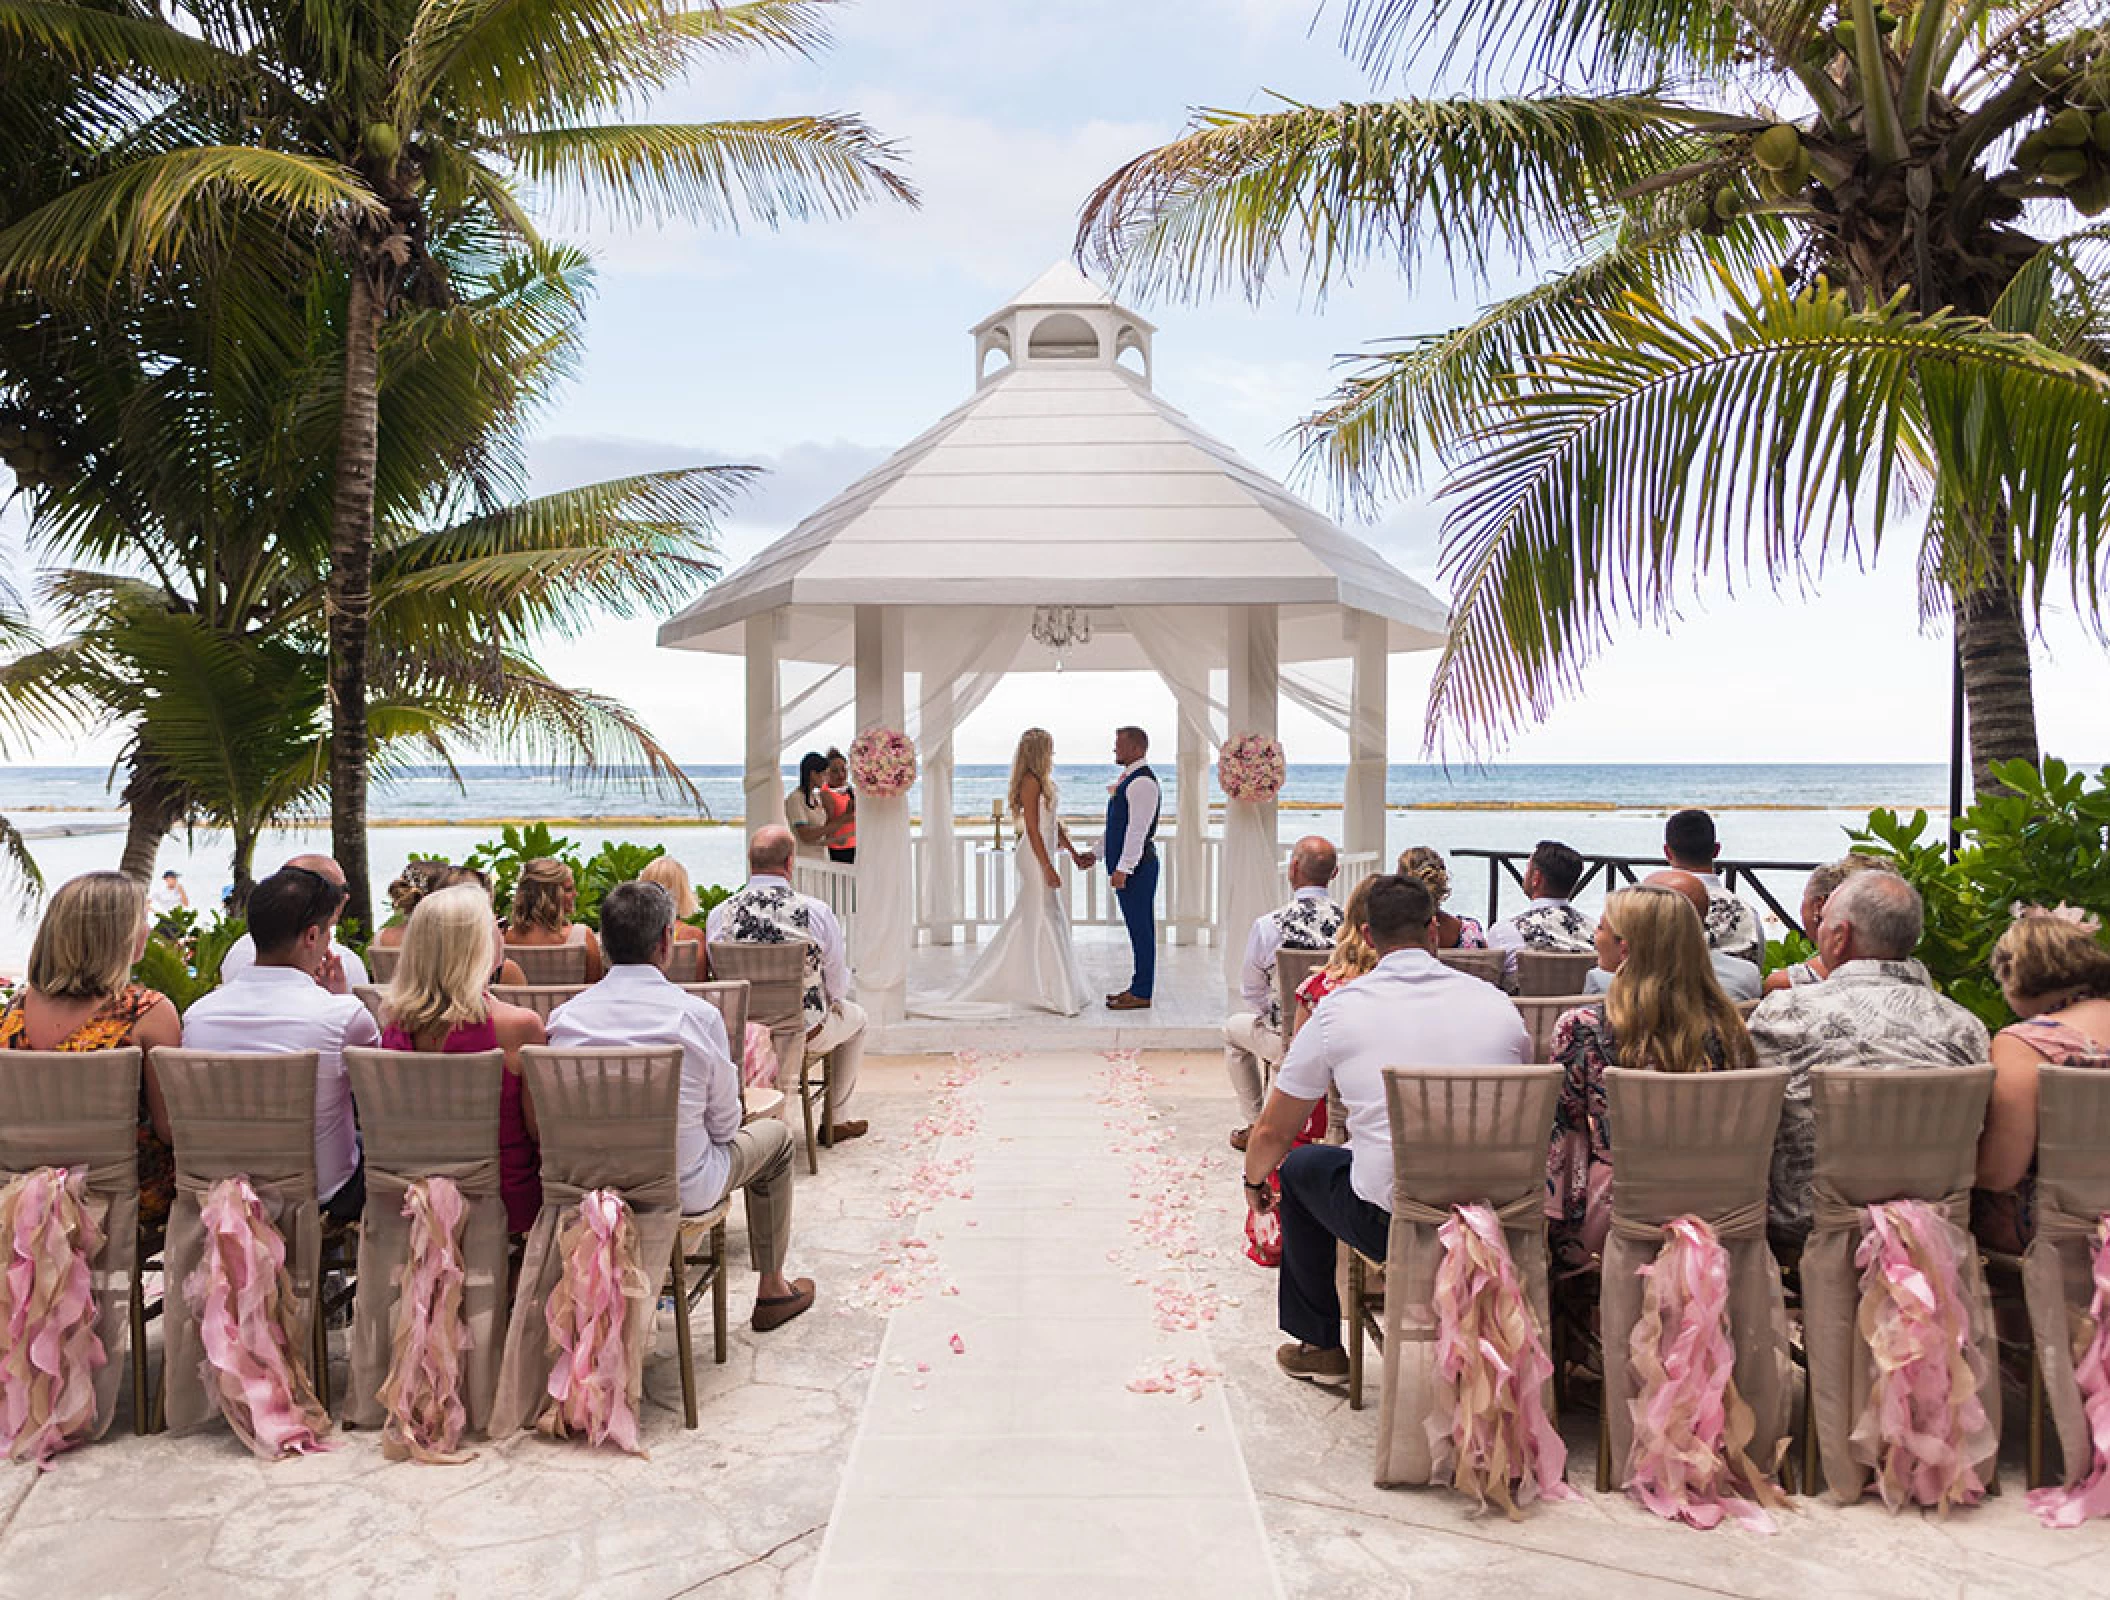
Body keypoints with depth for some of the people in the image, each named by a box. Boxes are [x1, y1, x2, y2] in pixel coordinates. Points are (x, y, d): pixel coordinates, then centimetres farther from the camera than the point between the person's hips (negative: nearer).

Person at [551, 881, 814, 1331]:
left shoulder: (564, 1017, -8)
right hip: (683, 1187, -4)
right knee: (774, 1135, 23)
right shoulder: (698, 1014, -18)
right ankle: (772, 1290, 33)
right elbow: (724, 1123, -8)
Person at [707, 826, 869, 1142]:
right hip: (806, 1035, -3)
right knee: (855, 1016, 28)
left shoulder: (718, 914, -11)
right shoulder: (816, 912, -18)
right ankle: (835, 1121, 34)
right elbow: (839, 988, -6)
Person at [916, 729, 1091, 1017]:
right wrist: (1048, 868, -20)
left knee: (1025, 922, 13)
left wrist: (1074, 853, 23)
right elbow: (1032, 829, -19)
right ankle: (1057, 993, 2)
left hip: (1041, 855, 10)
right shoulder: (1031, 782, -15)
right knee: (1044, 920, -4)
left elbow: (1054, 823, 21)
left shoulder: (1042, 781, 14)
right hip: (1035, 857, -10)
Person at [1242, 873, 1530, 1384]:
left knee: (1300, 1164, 25)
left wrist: (1254, 1181, 26)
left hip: (1391, 1225, -3)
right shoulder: (1497, 1002, 3)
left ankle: (1319, 1346, 34)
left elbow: (1271, 1134, 3)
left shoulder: (1339, 1010, -4)